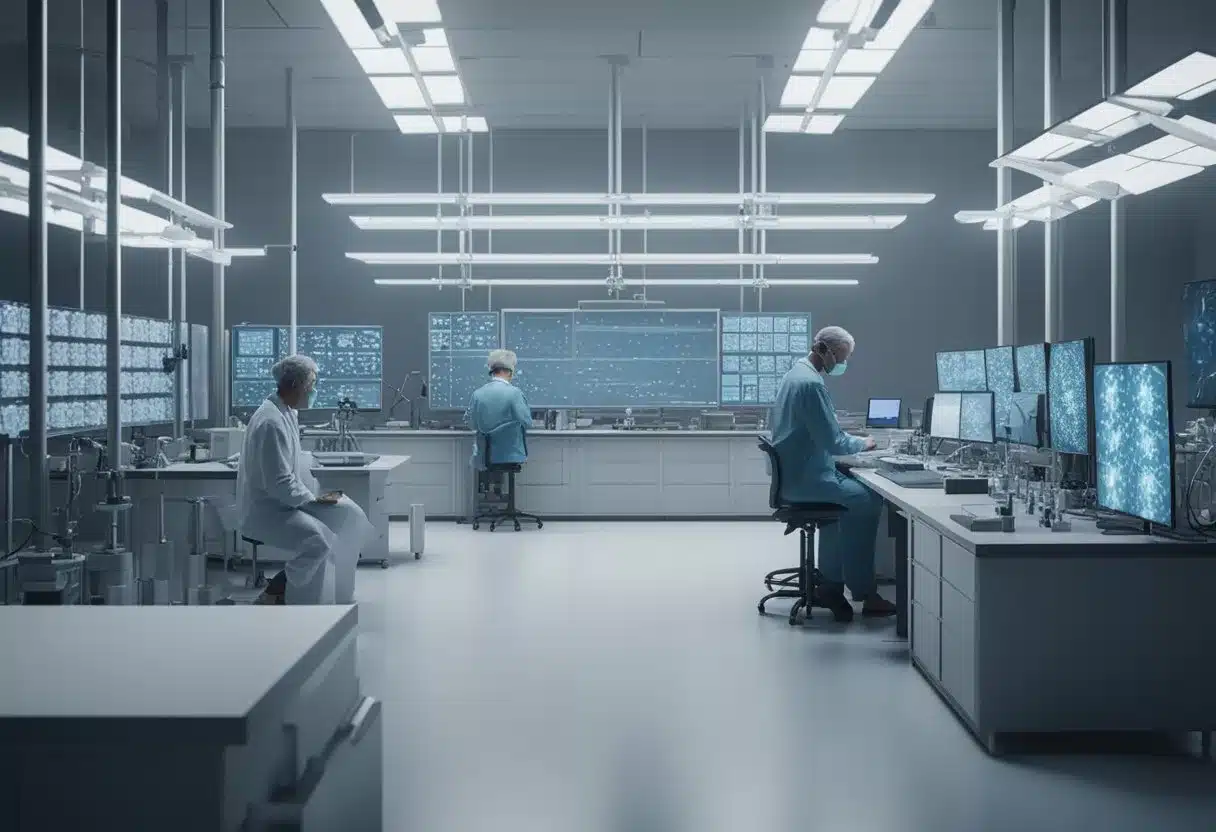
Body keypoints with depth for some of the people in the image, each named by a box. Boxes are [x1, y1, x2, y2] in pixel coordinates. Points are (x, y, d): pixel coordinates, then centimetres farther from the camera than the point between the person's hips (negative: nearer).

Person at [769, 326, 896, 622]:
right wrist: (863, 444, -2)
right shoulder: (812, 383, -20)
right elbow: (834, 443, -21)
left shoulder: (796, 372, 12)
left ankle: (831, 585, 19)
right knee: (870, 500, -8)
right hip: (805, 479, -11)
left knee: (854, 492, 21)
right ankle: (863, 592, 1)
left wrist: (850, 438, 17)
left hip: (792, 472, 11)